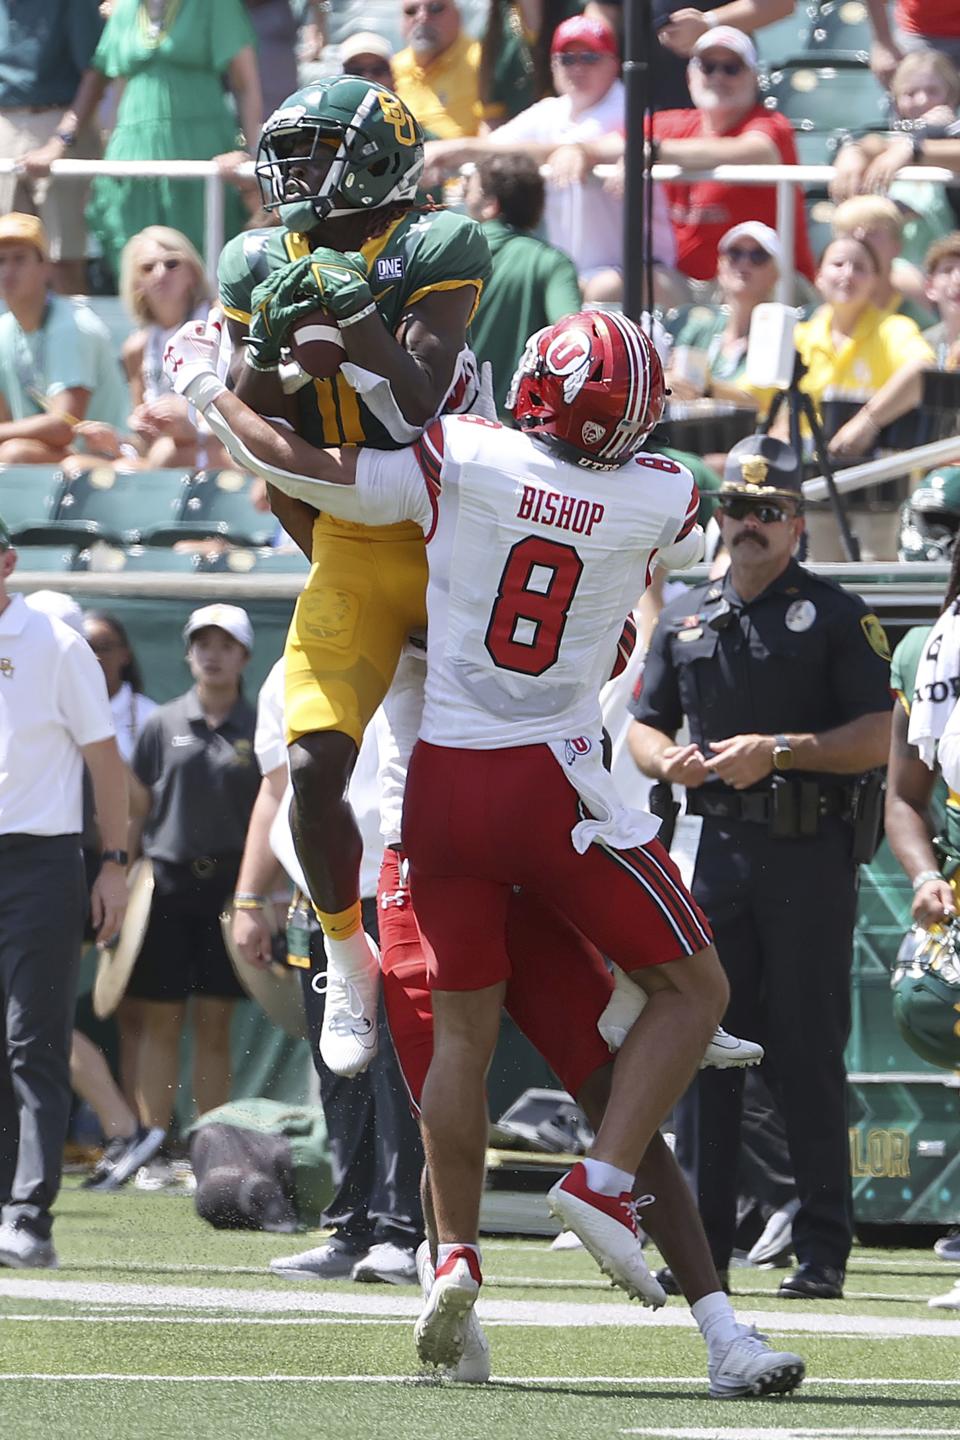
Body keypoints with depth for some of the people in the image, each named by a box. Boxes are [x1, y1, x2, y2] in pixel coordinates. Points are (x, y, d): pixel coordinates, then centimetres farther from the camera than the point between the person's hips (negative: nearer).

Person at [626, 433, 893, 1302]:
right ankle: (700, 1245, 7)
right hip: (721, 849, 5)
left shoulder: (836, 616, 1)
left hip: (810, 854, -5)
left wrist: (778, 752, -17)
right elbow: (644, 727, 21)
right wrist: (668, 760, -2)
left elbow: (878, 739, -7)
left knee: (808, 1051, -5)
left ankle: (823, 1250, -1)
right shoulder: (688, 620, 16)